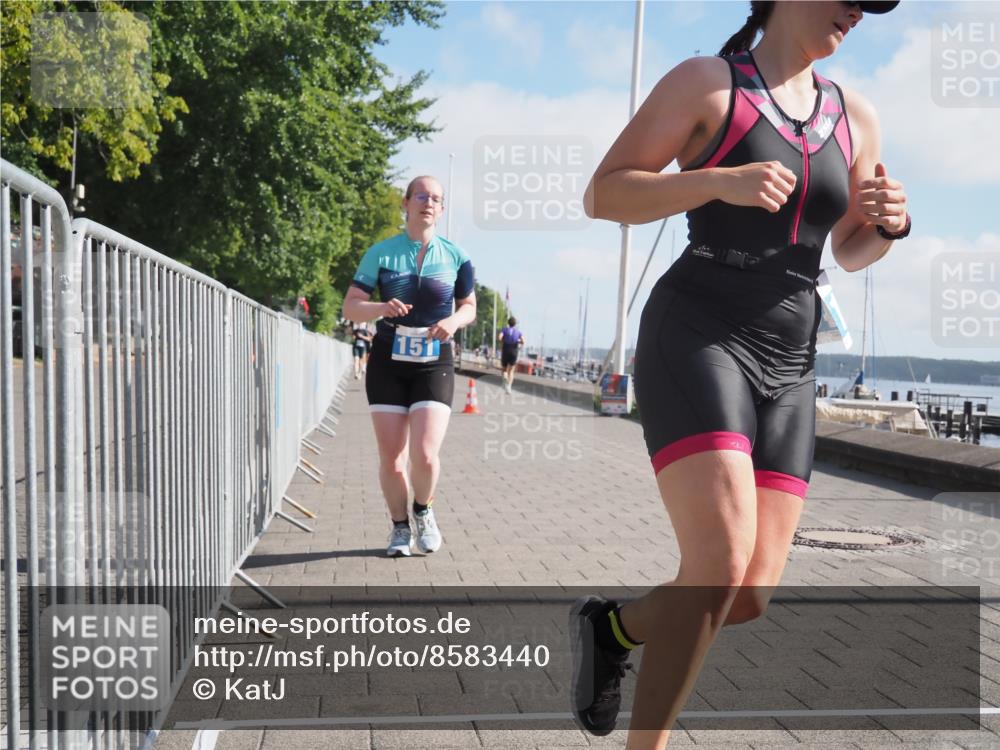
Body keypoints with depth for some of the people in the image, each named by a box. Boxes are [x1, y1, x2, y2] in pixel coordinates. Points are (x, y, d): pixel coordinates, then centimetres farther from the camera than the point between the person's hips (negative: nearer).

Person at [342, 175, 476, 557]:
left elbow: (469, 307, 11)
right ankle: (400, 526, 25)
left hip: (434, 364, 0)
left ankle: (424, 511, 18)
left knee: (425, 454, -13)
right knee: (391, 457, 3)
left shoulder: (455, 256, 2)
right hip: (388, 363, 1)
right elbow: (350, 306, -1)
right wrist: (381, 308, -22)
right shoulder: (381, 252, 0)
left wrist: (454, 321, -12)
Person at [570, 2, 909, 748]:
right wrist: (720, 181, -18)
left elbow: (851, 250, 24)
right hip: (695, 340, -6)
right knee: (722, 566, -24)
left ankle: (611, 623, 28)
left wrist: (891, 222, 0)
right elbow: (602, 195, -4)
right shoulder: (704, 81, 0)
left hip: (784, 370, 6)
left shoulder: (854, 116, 16)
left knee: (750, 596, -2)